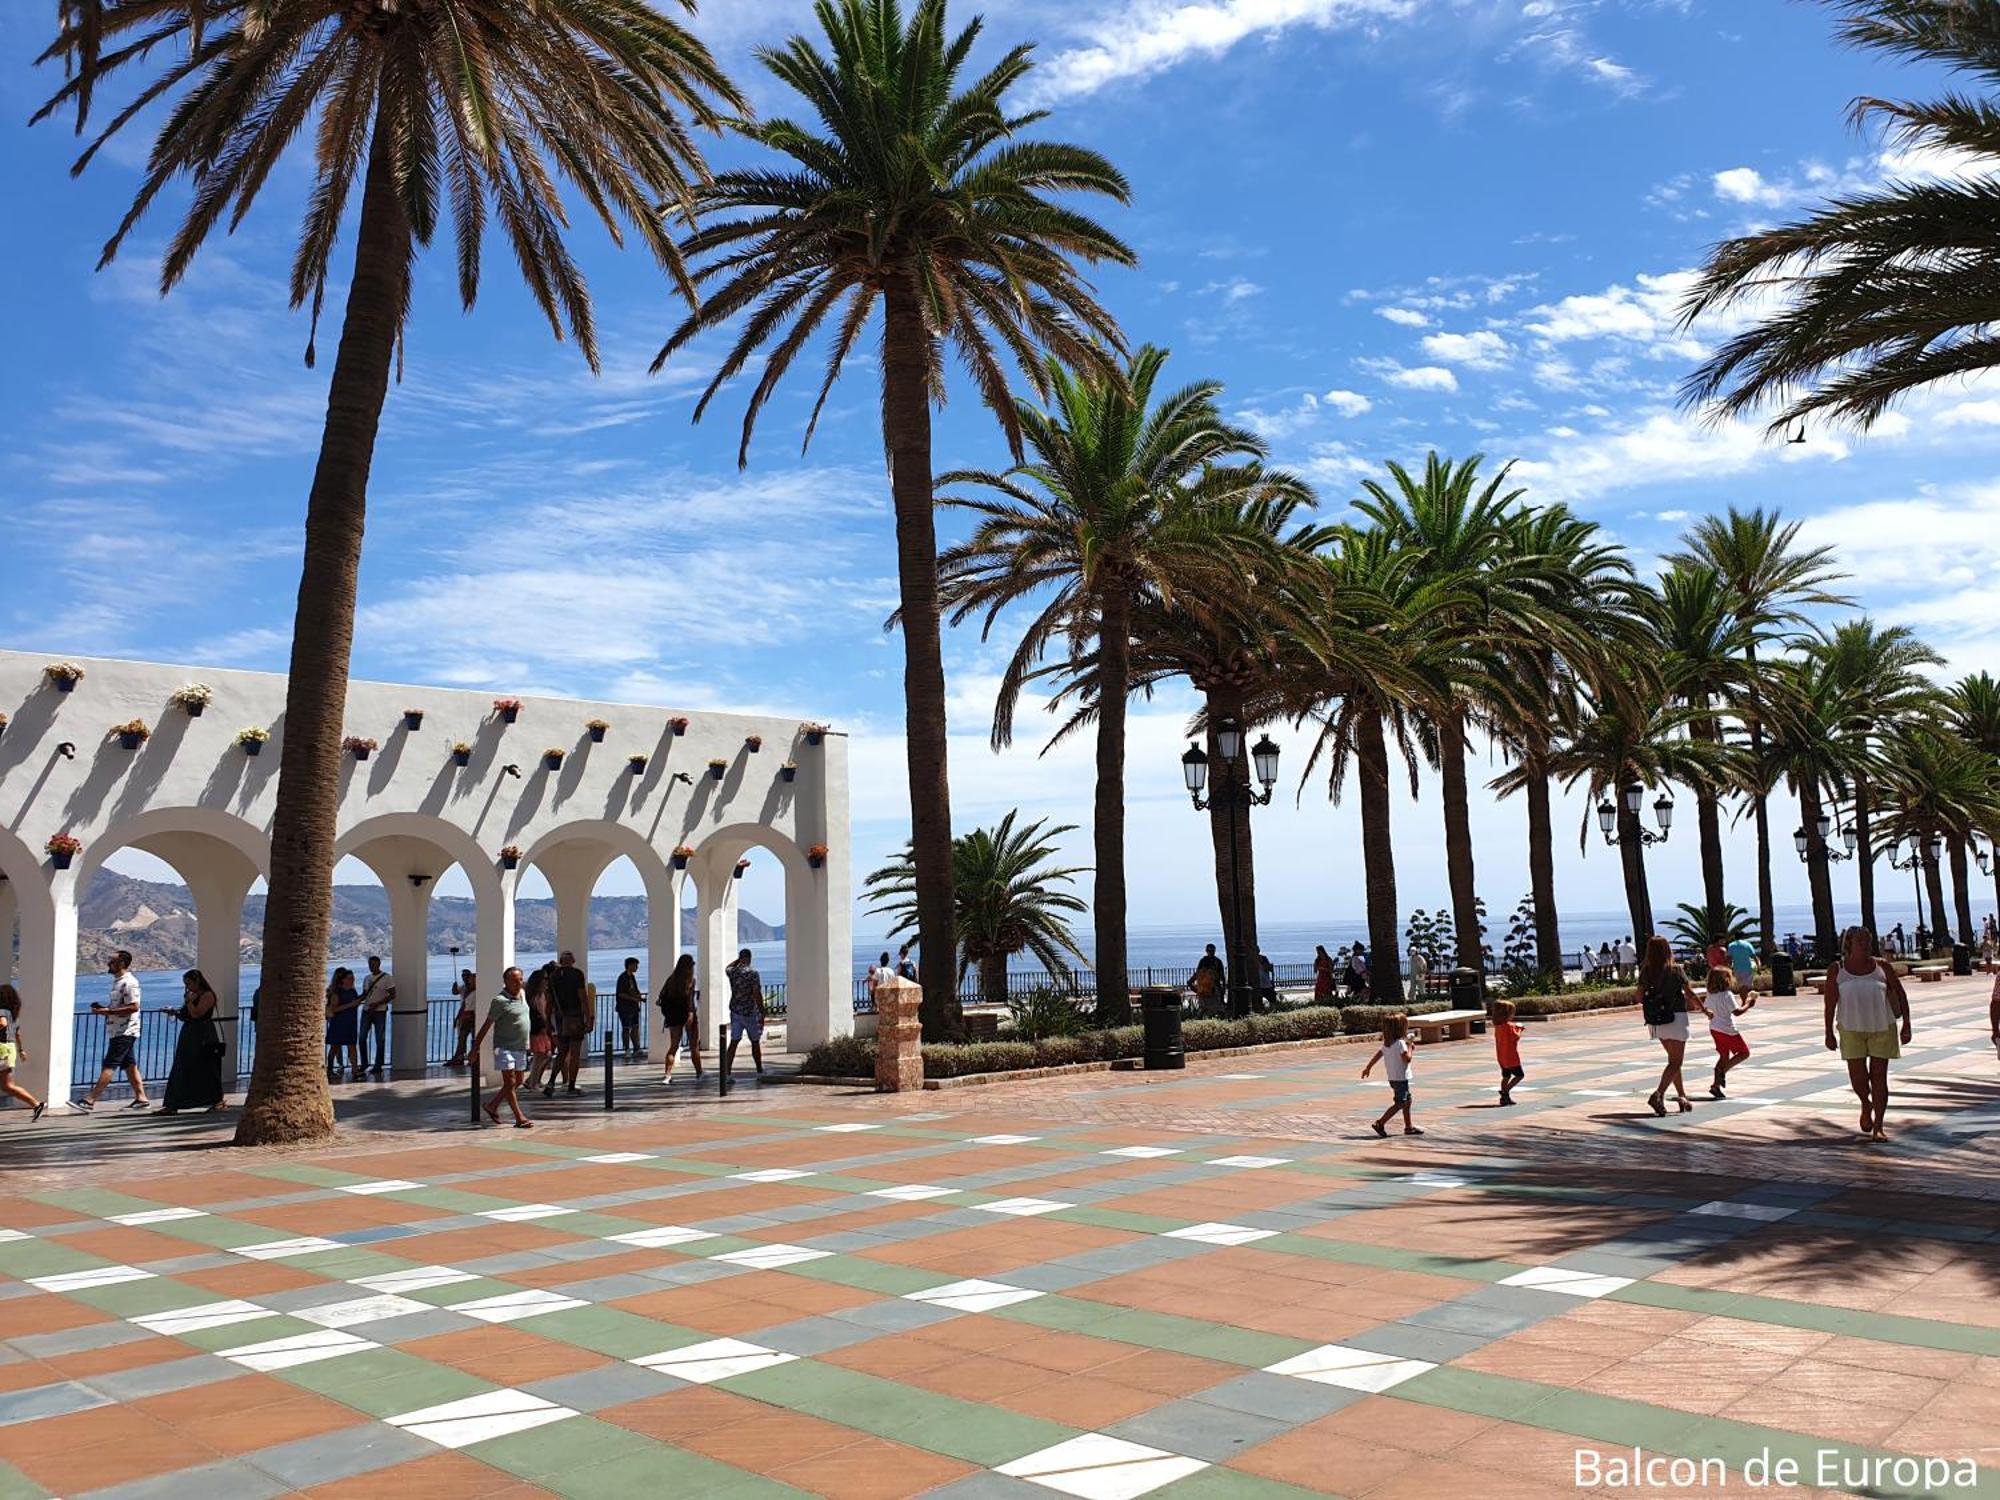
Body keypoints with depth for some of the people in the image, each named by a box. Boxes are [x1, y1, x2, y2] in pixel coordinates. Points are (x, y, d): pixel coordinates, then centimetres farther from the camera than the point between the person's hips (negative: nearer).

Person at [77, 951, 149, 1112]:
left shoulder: (129, 983, -15)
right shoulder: (118, 981, 17)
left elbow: (133, 1007, -23)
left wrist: (107, 1011, -23)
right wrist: (103, 1008, 8)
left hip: (124, 1033, -10)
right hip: (117, 1031, 10)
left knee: (108, 1066, -10)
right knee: (129, 1065, 11)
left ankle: (90, 1101, -11)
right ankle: (141, 1098, 14)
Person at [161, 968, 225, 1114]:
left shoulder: (207, 995, -10)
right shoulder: (193, 996, 17)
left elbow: (196, 1013, -21)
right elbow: (187, 1017, 18)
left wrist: (189, 1000, -9)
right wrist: (175, 1013, 2)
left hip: (203, 1038, -9)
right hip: (188, 1037, 9)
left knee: (206, 1071, -1)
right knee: (180, 1072, 3)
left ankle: (217, 1102, 12)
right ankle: (172, 1105, 1)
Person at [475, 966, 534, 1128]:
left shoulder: (522, 994, 9)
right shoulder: (500, 1001, -14)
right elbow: (487, 1024, -12)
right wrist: (476, 1046, -12)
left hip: (521, 1047, 8)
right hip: (505, 1047, -8)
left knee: (518, 1081, 15)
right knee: (510, 1082, -5)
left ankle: (492, 1105, 30)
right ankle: (520, 1118, -5)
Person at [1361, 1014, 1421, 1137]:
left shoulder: (1386, 1043, 9)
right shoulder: (1400, 1043, -17)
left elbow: (1377, 1055, 15)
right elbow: (1407, 1058, -25)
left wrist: (1368, 1067, 24)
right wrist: (1410, 1049, -8)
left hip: (1392, 1078, 9)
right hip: (1401, 1078, -9)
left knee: (1407, 1100, 18)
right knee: (1399, 1103, -7)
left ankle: (1409, 1127, 24)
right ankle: (1380, 1123, -12)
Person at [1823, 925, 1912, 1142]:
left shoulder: (1882, 967, 2)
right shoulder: (1837, 970, 0)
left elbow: (1900, 994, 7)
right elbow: (1830, 1003, 1)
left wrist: (1906, 1023, 1)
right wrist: (1829, 1033, -1)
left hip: (1882, 1028, 1)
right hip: (1852, 1029, 0)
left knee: (1879, 1077, 1)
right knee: (1857, 1076, -5)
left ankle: (1878, 1127, 9)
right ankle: (1866, 1105, 29)